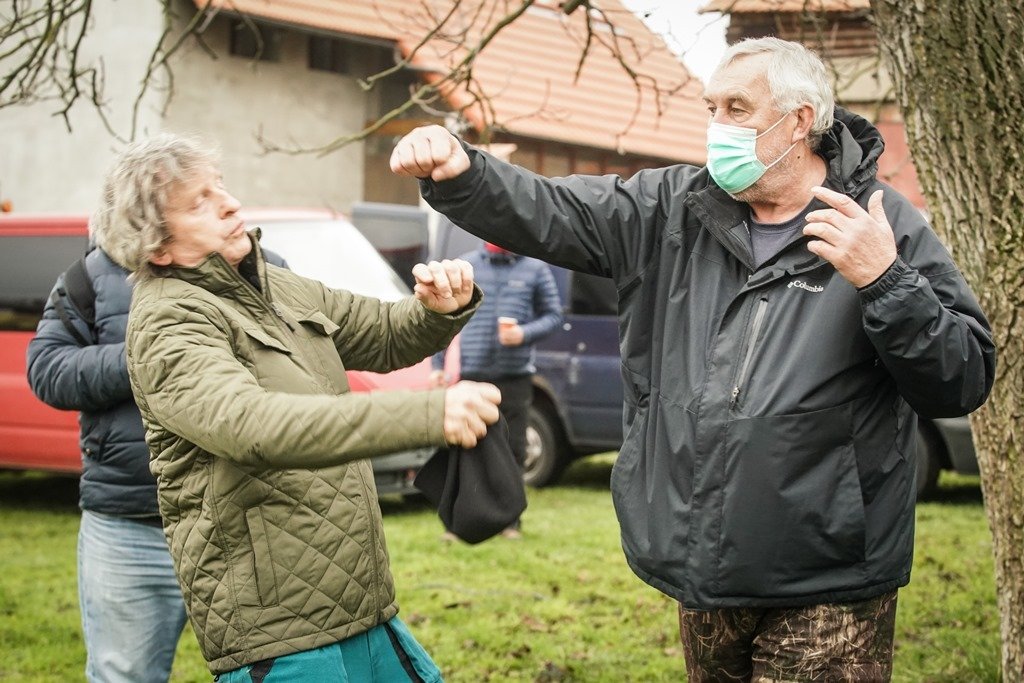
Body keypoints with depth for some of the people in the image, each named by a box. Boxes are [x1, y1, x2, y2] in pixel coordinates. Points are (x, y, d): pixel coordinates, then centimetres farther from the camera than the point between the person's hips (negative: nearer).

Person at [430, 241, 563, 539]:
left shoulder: (535, 269, 6)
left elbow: (553, 314, 10)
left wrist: (525, 333, -10)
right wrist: (437, 365, 6)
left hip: (515, 377, 0)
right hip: (469, 375, 0)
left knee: (512, 448, 6)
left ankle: (510, 520, 17)